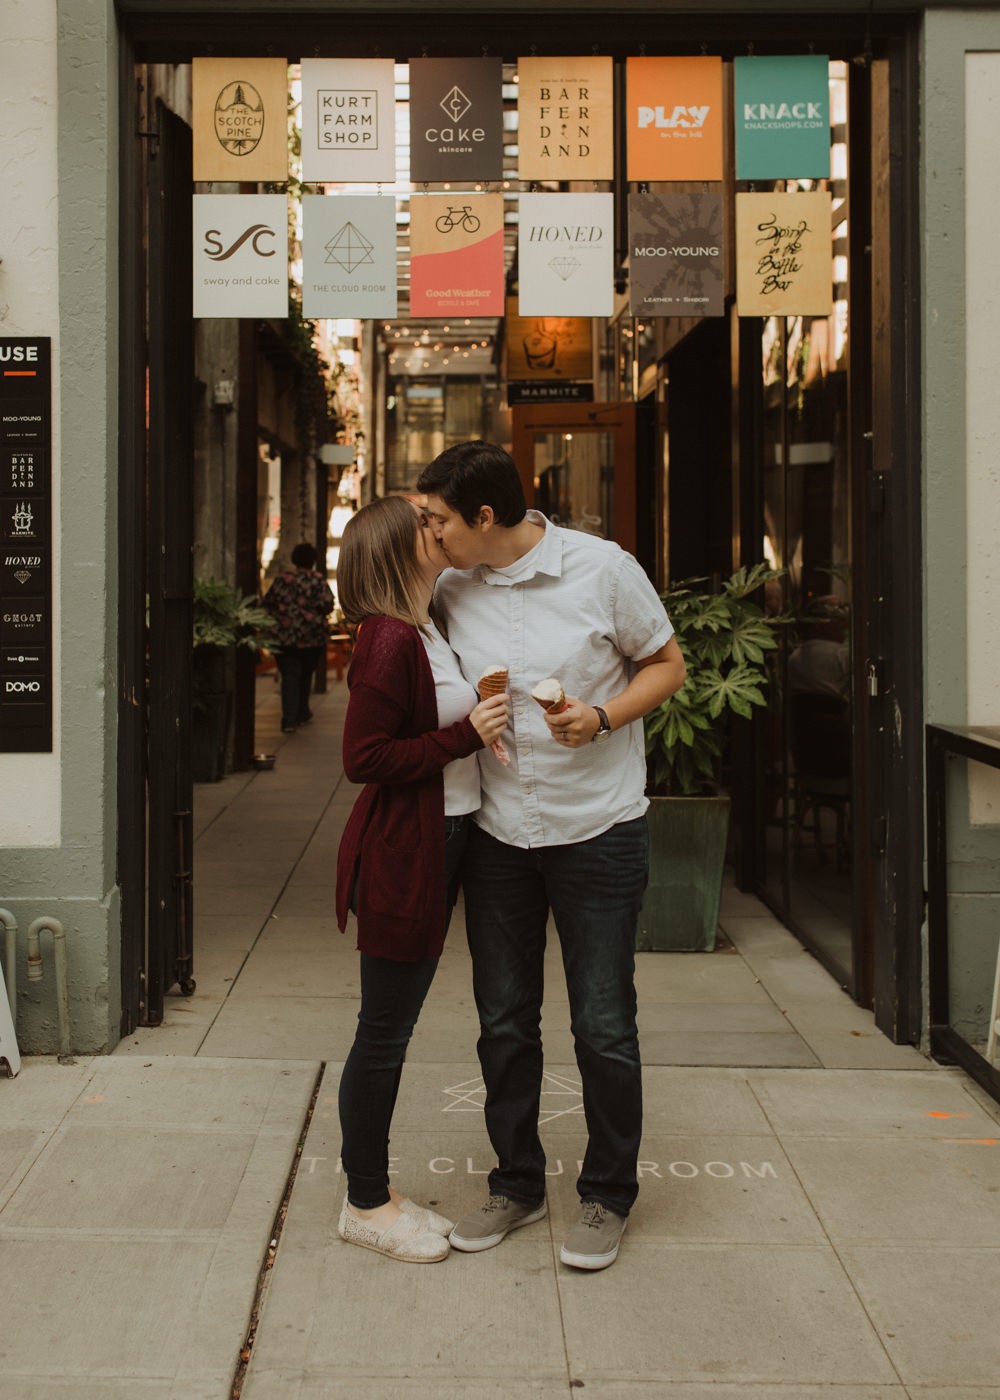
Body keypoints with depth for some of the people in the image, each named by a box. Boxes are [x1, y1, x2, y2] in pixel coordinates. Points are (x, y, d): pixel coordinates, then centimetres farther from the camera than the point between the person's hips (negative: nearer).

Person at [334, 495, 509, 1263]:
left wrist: (484, 712, 7)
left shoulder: (427, 633, 12)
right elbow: (364, 757, -21)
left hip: (438, 847, 10)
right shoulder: (390, 641, -18)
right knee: (384, 1035, 2)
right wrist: (467, 734, -20)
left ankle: (376, 1190, 29)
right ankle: (365, 1204, 17)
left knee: (393, 1032, 17)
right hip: (400, 854, -10)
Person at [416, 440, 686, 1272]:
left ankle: (609, 1196, 23)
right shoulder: (451, 589, 0)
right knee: (503, 1020, 11)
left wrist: (602, 718, -16)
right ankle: (516, 1185, 29)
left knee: (603, 1026, 4)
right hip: (496, 830, 4)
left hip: (598, 827, -3)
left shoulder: (601, 569, -10)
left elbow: (667, 664, 0)